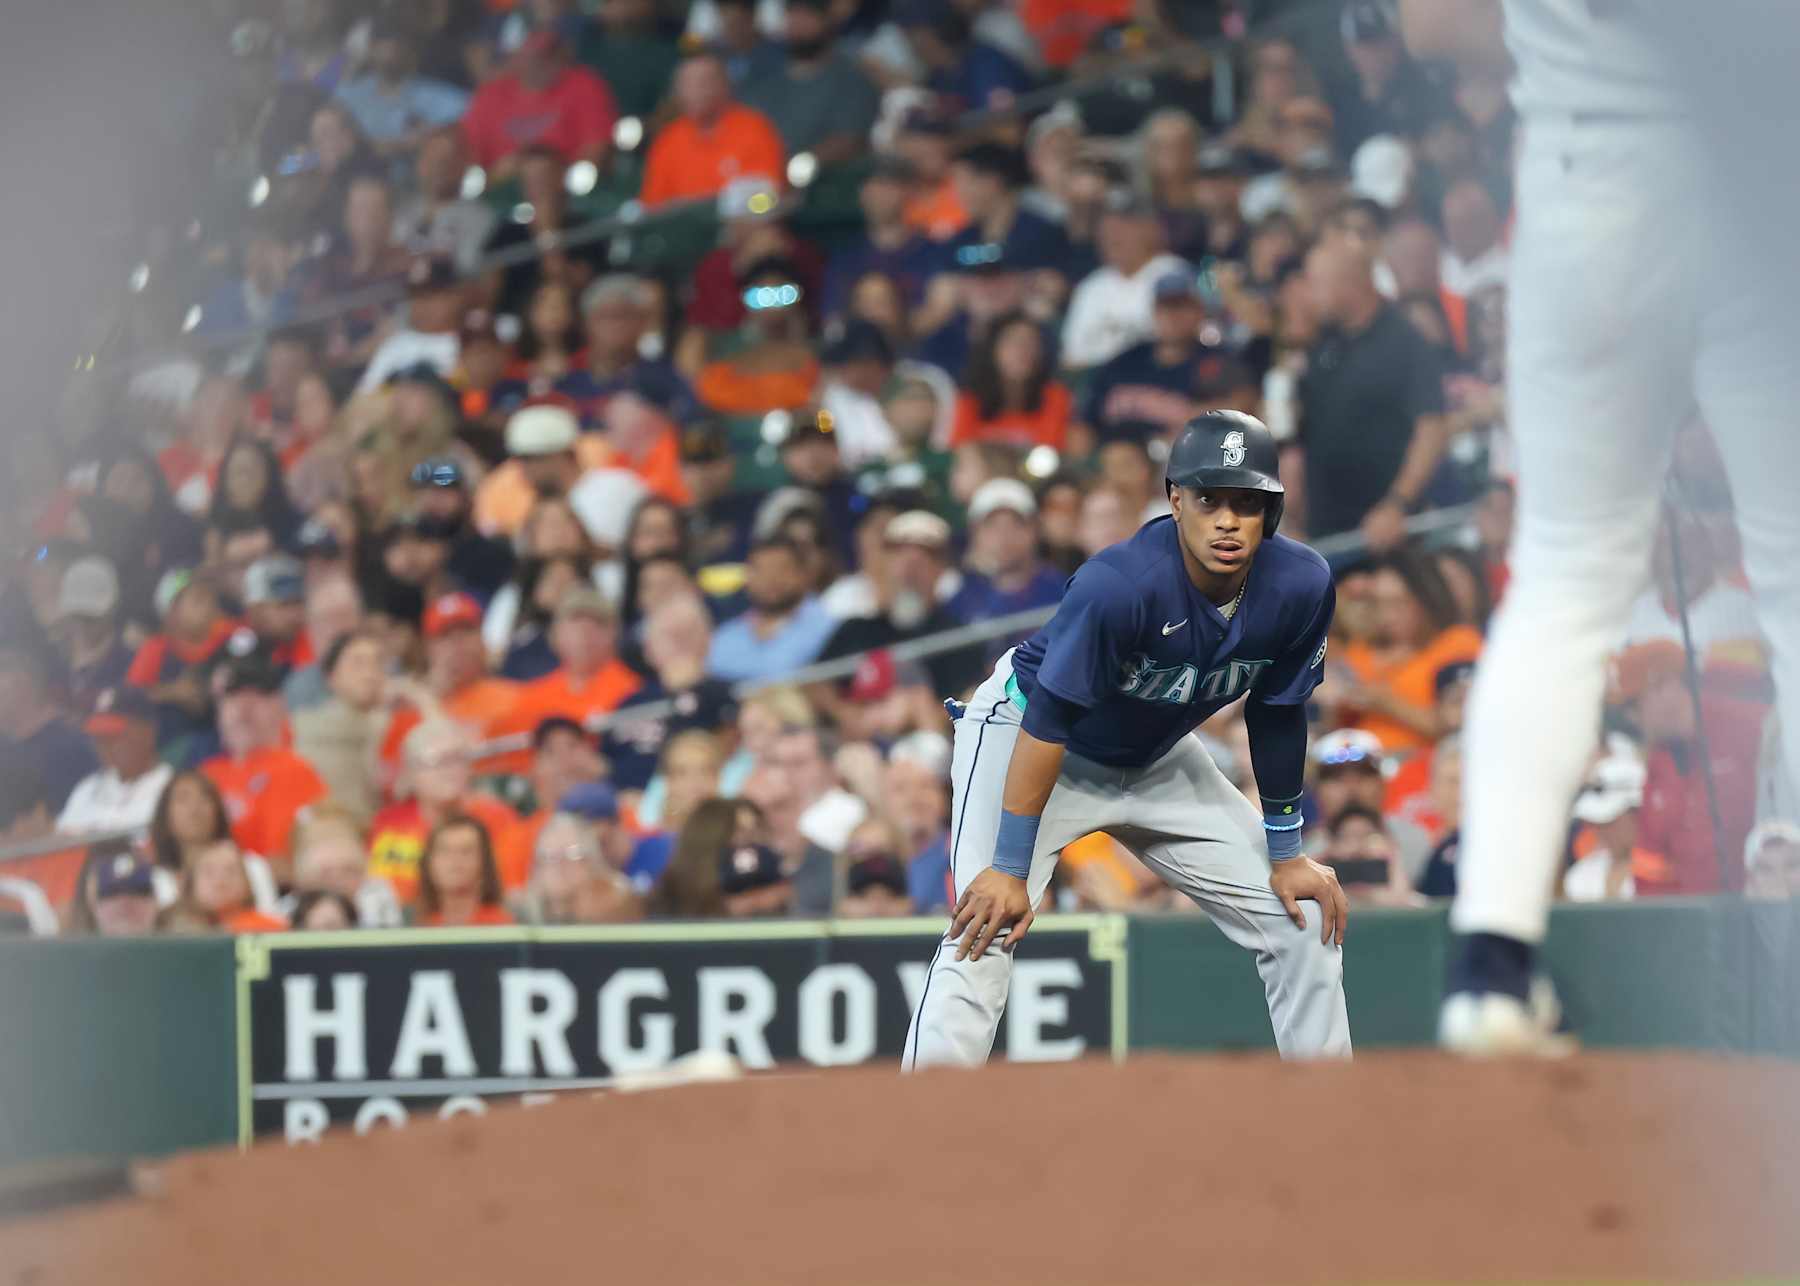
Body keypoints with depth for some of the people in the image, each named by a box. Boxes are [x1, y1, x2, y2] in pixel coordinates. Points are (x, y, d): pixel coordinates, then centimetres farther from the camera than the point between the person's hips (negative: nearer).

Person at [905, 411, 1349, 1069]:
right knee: (981, 939, -24)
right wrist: (1011, 868, -31)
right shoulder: (1118, 584, -36)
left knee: (1305, 920, 3)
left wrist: (1284, 854, 2)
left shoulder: (1301, 587, -20)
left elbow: (1277, 718, -4)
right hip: (1023, 730, -6)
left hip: (1155, 758, 6)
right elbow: (1048, 721, -31)